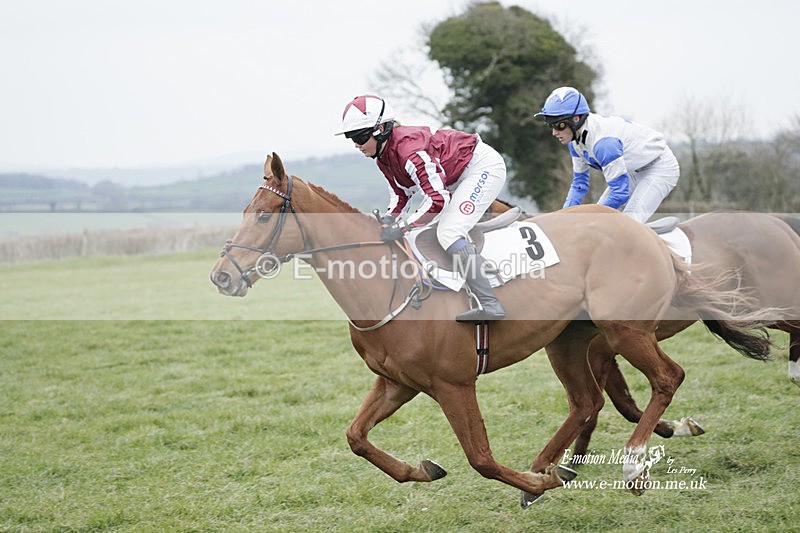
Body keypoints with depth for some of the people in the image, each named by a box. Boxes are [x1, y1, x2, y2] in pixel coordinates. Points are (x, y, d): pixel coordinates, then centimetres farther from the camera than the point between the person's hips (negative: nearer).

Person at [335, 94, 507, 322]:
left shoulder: (408, 148, -31)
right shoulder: (384, 157, 0)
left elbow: (436, 199, -32)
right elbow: (400, 195, 8)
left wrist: (402, 227, -30)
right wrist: (388, 220, -12)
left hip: (483, 166, -11)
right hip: (459, 178, 11)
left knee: (448, 232, -21)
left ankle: (490, 304, -27)